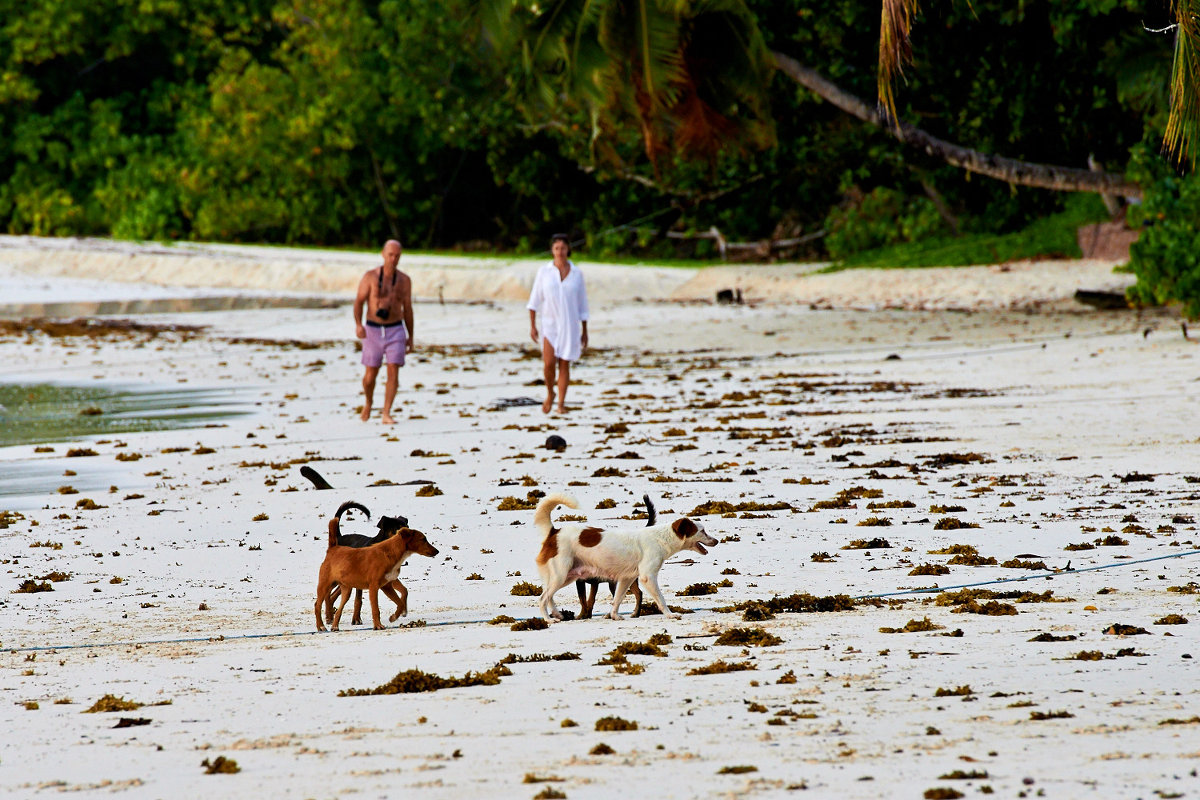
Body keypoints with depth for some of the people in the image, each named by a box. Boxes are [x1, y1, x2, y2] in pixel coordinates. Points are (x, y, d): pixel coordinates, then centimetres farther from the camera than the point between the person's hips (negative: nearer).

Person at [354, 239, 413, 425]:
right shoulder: (370, 276, -3)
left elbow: (407, 309, 12)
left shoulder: (404, 280, 5)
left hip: (396, 331, 1)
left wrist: (410, 337, 14)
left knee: (393, 371, -12)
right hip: (373, 331, -1)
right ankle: (368, 401, 35)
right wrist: (358, 324, -22)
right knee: (371, 374, 4)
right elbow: (359, 302, -5)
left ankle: (386, 414, -10)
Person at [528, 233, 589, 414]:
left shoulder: (576, 274, 2)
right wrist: (532, 325, -5)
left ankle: (561, 404, 6)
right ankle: (550, 394, 14)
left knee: (564, 365, 0)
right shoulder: (544, 272, -1)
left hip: (570, 325, 1)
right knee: (549, 363, -12)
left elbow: (582, 304, 6)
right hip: (550, 324, -1)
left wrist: (585, 331, 6)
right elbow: (535, 299, 1)